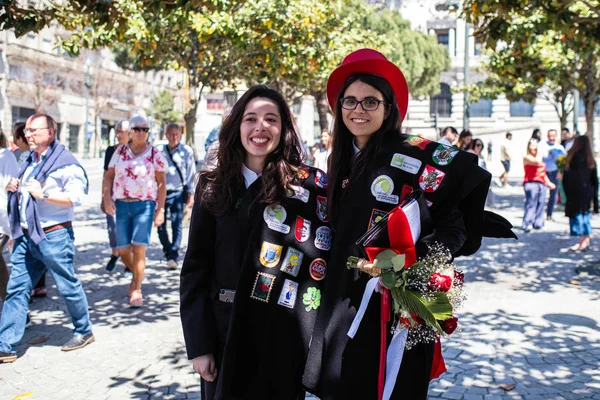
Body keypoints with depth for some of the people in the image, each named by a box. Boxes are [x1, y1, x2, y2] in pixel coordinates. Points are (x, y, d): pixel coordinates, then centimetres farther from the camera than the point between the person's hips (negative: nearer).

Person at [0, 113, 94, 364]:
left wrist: (43, 194, -23)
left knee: (68, 286, 6)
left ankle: (84, 332, 26)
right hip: (26, 236, 8)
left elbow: (77, 196, -22)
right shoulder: (30, 162, 15)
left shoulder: (65, 162, -12)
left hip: (54, 235, -8)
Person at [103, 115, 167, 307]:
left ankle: (137, 290, 1)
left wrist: (160, 209, -6)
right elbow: (108, 176, 11)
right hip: (121, 205, 3)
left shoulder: (155, 154, 1)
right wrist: (107, 198, -4)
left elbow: (161, 183, 0)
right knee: (123, 250, 6)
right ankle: (136, 275, 35)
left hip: (145, 205, -3)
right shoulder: (120, 151, 9)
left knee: (139, 247, -11)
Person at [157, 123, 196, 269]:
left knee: (177, 224, -7)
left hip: (178, 192, -3)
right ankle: (167, 248, 33)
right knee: (160, 225, 8)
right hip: (162, 192, 3)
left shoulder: (187, 151, -1)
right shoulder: (160, 151, 5)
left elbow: (191, 173, 2)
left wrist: (191, 194, 0)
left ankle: (173, 256, -3)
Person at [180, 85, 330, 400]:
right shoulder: (214, 187, 2)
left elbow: (326, 256, -4)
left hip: (289, 338, -1)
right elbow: (196, 267, 2)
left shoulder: (310, 185, -3)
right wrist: (198, 343, -3)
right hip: (226, 334, 2)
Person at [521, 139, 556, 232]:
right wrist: (539, 151, -9)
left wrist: (549, 183, 26)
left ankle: (537, 223, 15)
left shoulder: (540, 158, 24)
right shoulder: (527, 158, -2)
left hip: (541, 184, 8)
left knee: (540, 204, 7)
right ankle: (526, 224, -15)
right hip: (531, 183, -8)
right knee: (531, 204, -13)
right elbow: (537, 162, -21)